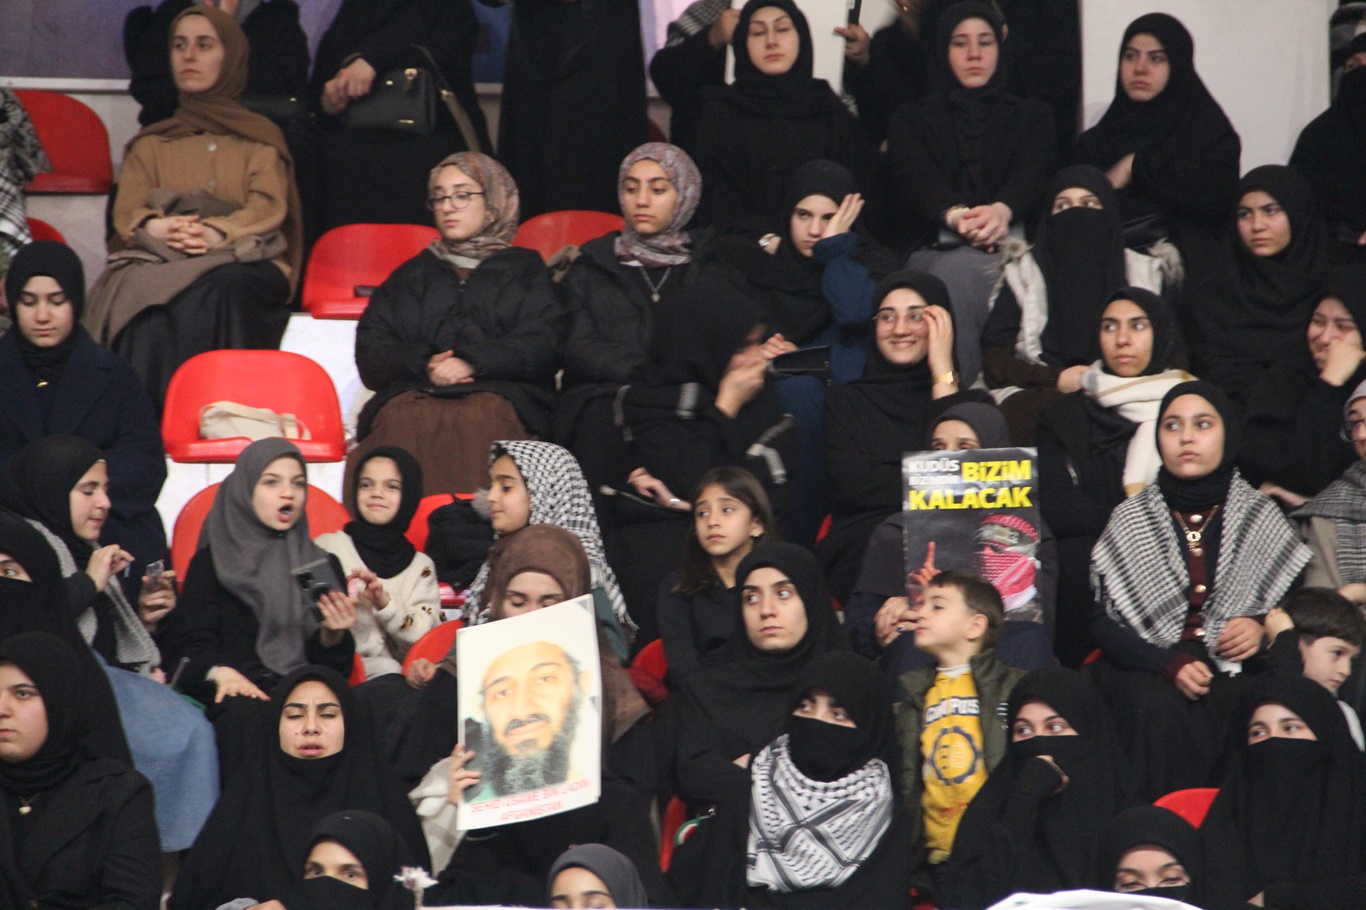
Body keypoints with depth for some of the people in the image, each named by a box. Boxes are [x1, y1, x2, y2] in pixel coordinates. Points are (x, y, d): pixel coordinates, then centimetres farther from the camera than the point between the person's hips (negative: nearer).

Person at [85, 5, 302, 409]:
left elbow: (269, 208, 3)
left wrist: (220, 233, -19)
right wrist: (154, 227, -16)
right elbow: (127, 209, 10)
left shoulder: (261, 138, 21)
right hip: (158, 261, 1)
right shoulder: (150, 143, 27)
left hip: (241, 261, -1)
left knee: (220, 288, -40)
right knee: (153, 301, -37)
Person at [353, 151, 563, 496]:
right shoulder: (410, 276, 32)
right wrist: (424, 364, -4)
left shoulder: (524, 270, 24)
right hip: (412, 393, 2)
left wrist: (473, 363, -9)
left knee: (479, 423, -38)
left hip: (499, 395, -2)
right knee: (407, 423, -35)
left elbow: (541, 347, 6)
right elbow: (370, 351, 17)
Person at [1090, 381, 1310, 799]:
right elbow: (1103, 622, 1)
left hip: (1234, 670, 1)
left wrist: (1264, 627, -8)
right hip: (1144, 669, 0)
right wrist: (1169, 665, -15)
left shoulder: (1261, 517, 10)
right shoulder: (1129, 520, 8)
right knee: (1160, 707, -34)